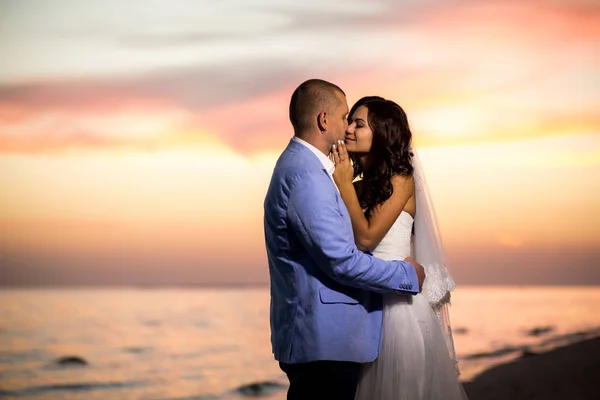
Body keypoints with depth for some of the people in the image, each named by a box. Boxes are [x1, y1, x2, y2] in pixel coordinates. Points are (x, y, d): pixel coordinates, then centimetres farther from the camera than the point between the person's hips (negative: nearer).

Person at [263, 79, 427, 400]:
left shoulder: (299, 165, 15)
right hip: (323, 340, -10)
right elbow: (340, 260, -20)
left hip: (316, 335, 10)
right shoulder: (305, 175, -18)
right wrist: (407, 276, -8)